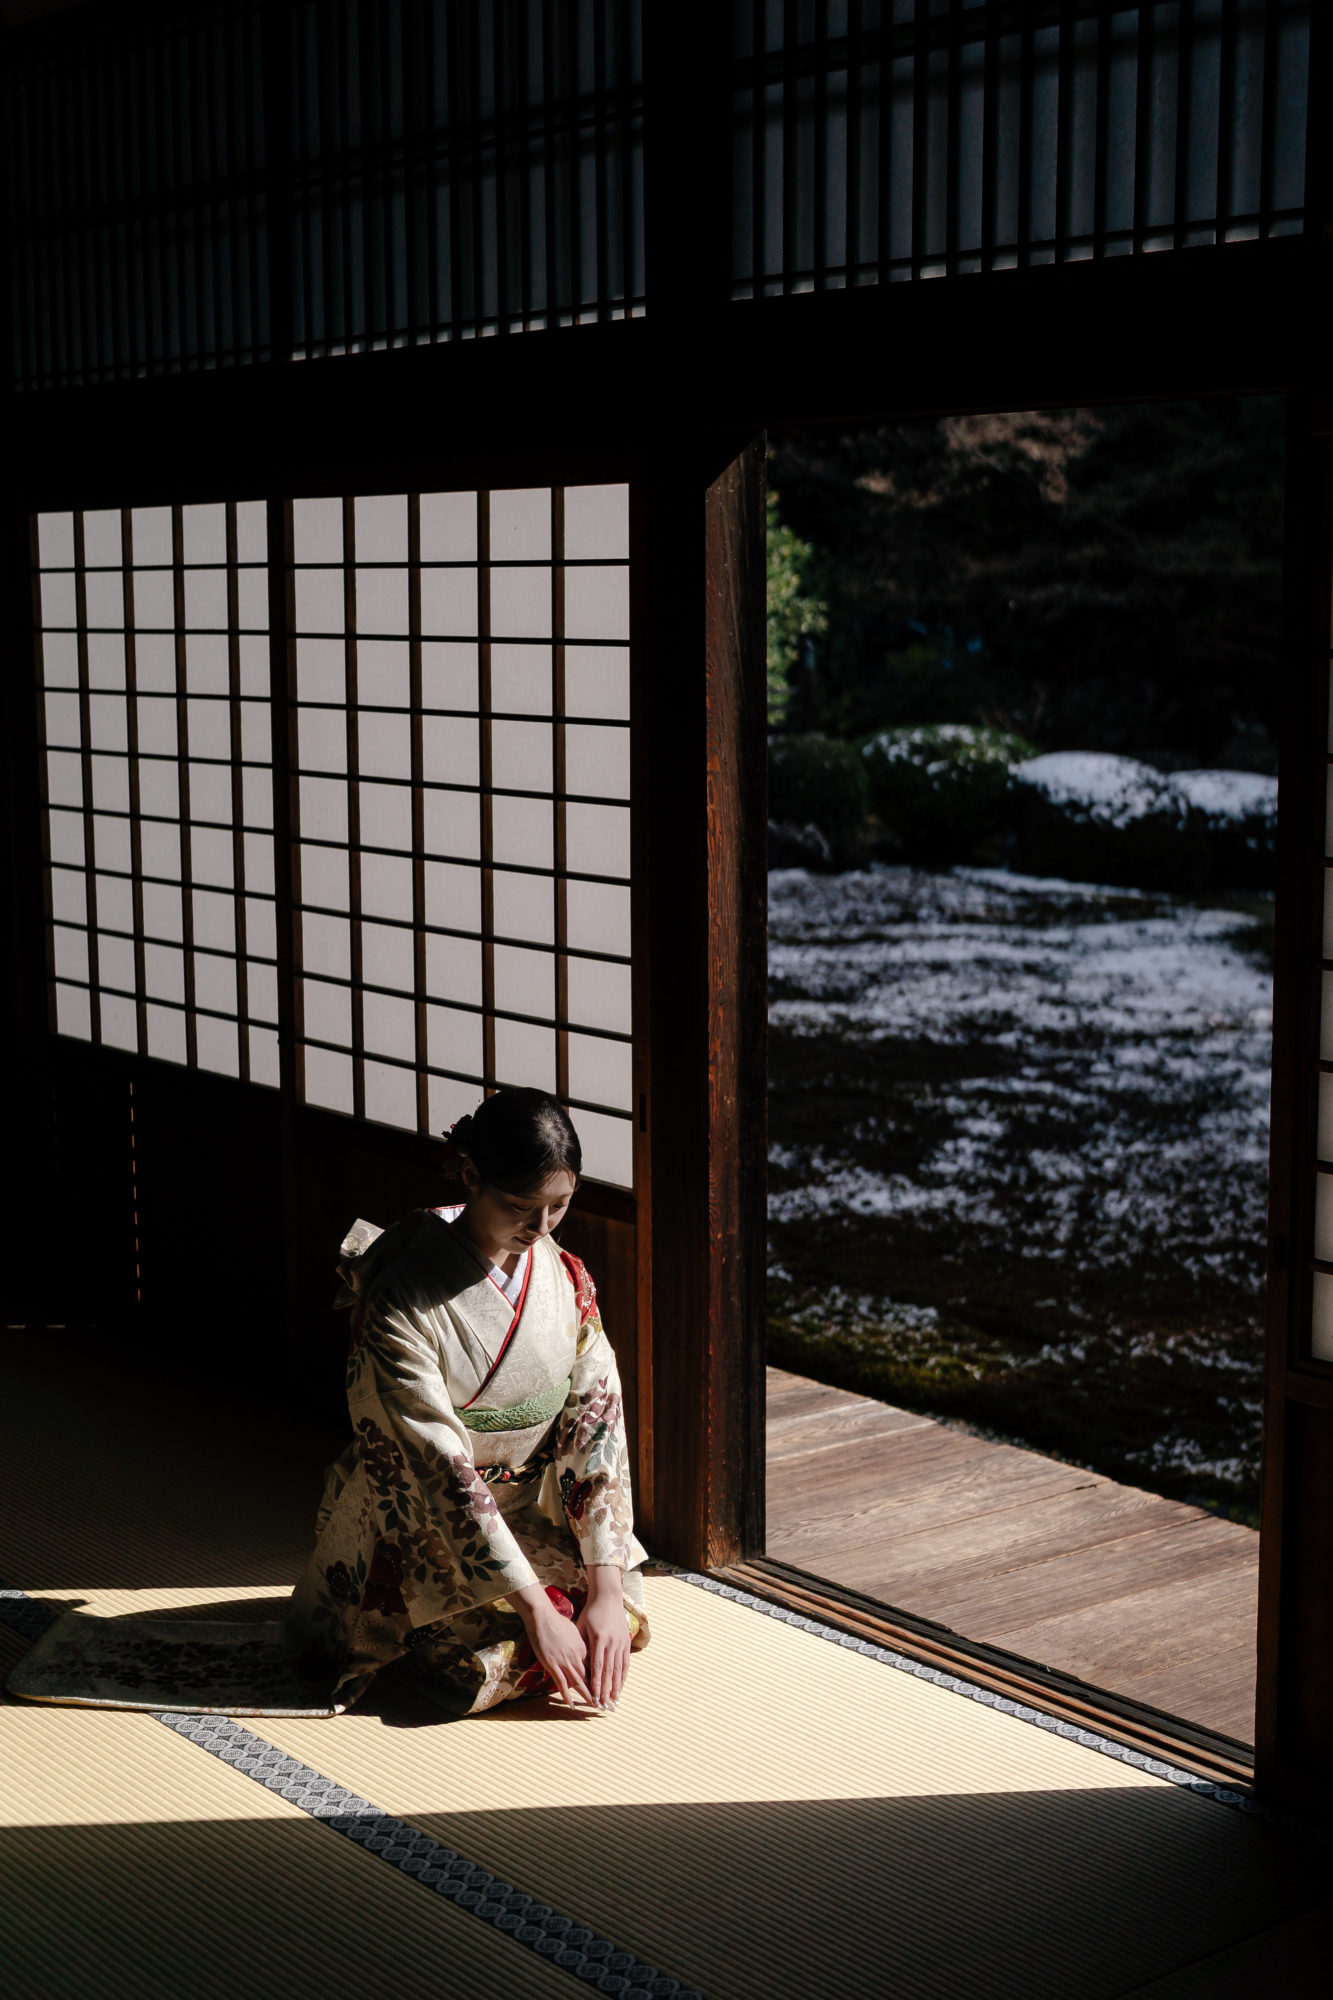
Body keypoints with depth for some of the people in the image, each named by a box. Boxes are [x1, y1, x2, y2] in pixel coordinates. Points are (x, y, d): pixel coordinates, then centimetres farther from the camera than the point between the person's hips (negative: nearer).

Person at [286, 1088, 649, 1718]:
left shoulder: (566, 1281, -5)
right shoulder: (402, 1301, -24)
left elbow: (597, 1428, -8)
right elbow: (439, 1467, -26)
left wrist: (607, 1588, -18)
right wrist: (535, 1606, -28)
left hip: (530, 1517, 5)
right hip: (424, 1527, -5)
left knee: (619, 1623, -14)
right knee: (474, 1671, -25)